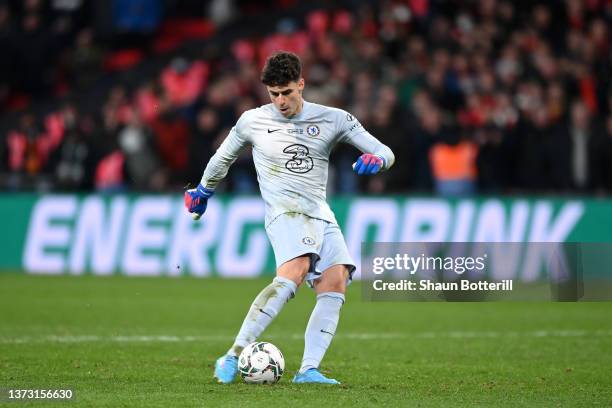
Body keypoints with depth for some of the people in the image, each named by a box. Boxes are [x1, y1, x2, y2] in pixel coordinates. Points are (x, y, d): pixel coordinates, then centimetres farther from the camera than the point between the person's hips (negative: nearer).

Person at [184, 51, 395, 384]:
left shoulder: (333, 119, 8)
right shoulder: (252, 121, 6)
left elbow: (385, 153, 7)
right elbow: (224, 157, 25)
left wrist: (375, 160, -16)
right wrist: (202, 192, 36)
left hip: (322, 217, 4)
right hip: (284, 212, -4)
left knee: (335, 284, -18)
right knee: (294, 272, -31)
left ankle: (308, 370, -21)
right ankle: (233, 356, -33)